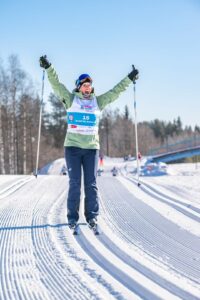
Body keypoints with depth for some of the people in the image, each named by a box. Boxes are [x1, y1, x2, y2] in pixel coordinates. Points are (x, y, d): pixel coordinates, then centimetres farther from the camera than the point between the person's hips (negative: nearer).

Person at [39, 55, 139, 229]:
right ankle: (73, 217, 5)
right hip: (72, 146, -2)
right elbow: (56, 84, -4)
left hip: (92, 147, 2)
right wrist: (48, 67, -15)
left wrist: (129, 79, 13)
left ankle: (92, 216, 9)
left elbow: (116, 92, 15)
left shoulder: (98, 102, 12)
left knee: (91, 183, 1)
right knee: (75, 183, -1)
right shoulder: (70, 99, 5)